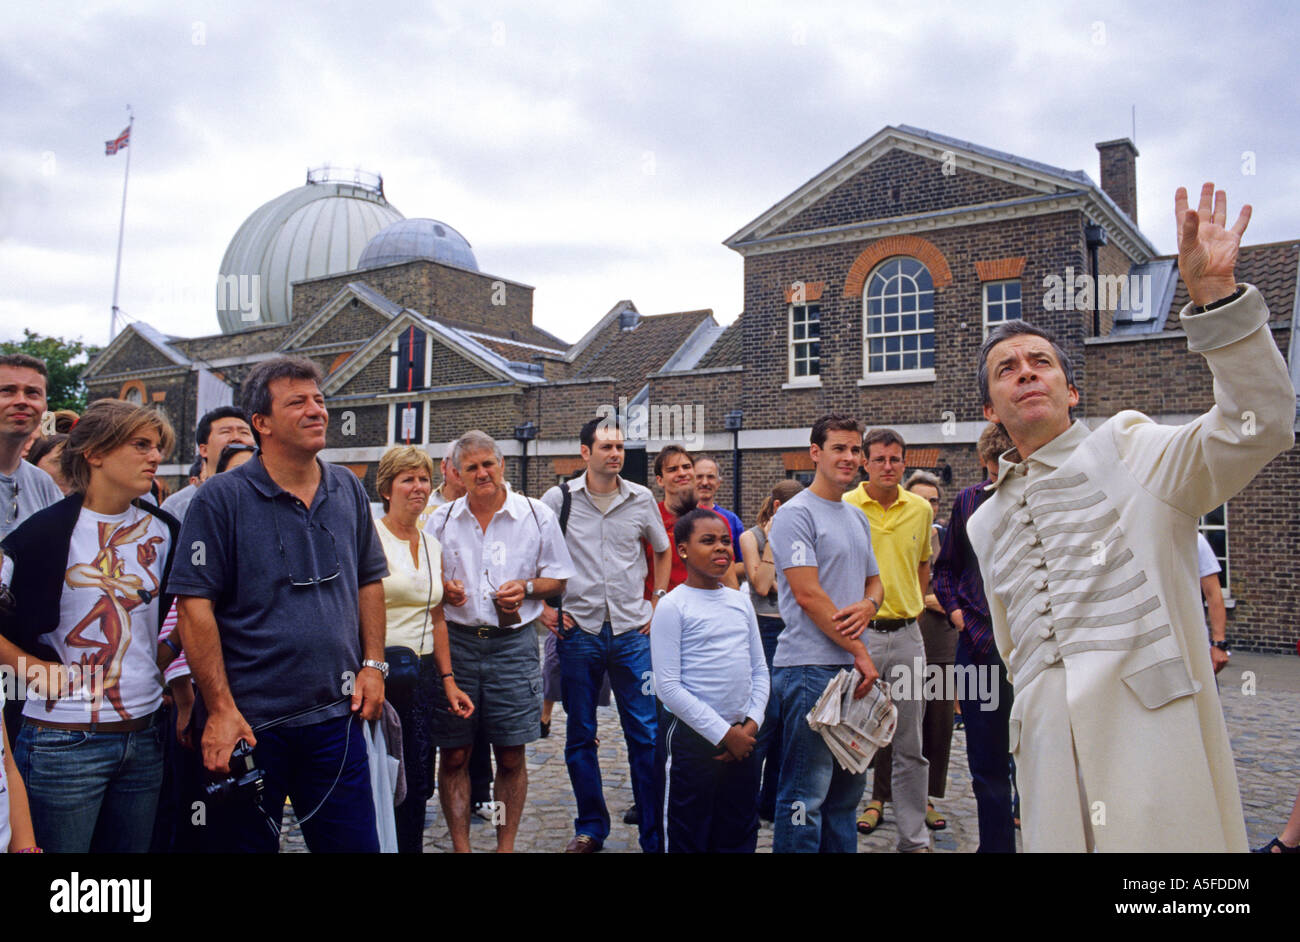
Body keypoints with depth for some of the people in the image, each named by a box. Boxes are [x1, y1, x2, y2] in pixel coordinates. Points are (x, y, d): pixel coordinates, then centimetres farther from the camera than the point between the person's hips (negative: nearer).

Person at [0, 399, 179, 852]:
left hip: (145, 731, 5)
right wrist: (41, 670, -10)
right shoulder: (48, 530, -10)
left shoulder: (163, 530, 5)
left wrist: (162, 665, 7)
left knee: (132, 860, 15)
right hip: (65, 741, -5)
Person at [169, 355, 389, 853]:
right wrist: (221, 709, -15)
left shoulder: (348, 490, 7)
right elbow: (195, 606, -12)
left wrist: (373, 664, 5)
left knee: (355, 842, 11)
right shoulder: (221, 499, -8)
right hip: (249, 721, -4)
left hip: (336, 716, 4)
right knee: (246, 844, 12)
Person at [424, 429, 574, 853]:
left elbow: (557, 579, 8)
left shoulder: (537, 515, 2)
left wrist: (527, 588, -12)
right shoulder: (441, 519, 6)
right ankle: (460, 845, 20)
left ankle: (506, 845, 20)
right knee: (453, 754, 5)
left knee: (511, 755, 5)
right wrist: (443, 589, -7)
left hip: (513, 643, -1)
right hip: (455, 642, 1)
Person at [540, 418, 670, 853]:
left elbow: (663, 551, 19)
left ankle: (655, 836, 11)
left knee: (646, 734, 0)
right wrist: (543, 606, 2)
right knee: (580, 736, 9)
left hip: (632, 630, 1)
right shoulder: (558, 499, 1)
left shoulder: (641, 499, 5)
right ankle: (590, 828, 25)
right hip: (578, 630, 0)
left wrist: (658, 601, 10)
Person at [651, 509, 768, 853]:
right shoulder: (673, 606, -10)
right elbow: (668, 686, -14)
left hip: (742, 737, 6)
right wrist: (722, 733, -14)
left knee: (740, 836, 14)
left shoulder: (741, 601, 9)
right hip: (693, 737, -5)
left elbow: (760, 670, 13)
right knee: (691, 837, 5)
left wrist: (752, 723, -2)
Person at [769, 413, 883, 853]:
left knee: (848, 787, 15)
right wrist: (860, 651, -12)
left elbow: (874, 581, 22)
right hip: (811, 668, -8)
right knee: (807, 792, -4)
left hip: (852, 669, 8)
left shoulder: (858, 518, 18)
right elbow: (808, 594, -15)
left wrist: (867, 607, -3)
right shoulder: (796, 514, -8)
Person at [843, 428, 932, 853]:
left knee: (910, 745, 10)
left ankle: (914, 838, 22)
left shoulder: (921, 509, 7)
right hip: (859, 631, -3)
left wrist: (915, 608, 12)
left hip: (907, 633, 3)